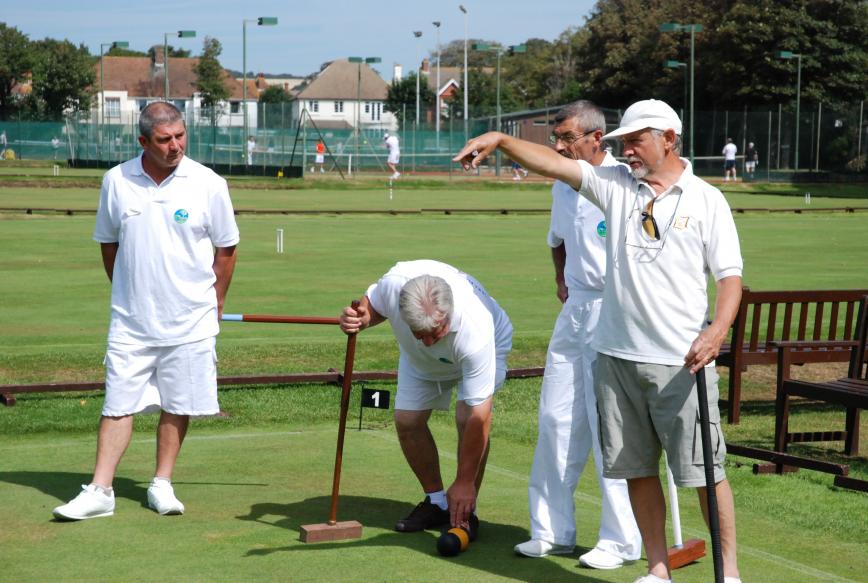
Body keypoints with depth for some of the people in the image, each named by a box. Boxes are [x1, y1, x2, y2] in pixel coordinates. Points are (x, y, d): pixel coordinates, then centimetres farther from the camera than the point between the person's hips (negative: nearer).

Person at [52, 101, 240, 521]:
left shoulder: (208, 184, -6)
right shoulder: (117, 181, -1)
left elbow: (226, 249, 5)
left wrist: (214, 302, 8)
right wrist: (127, 293, 13)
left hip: (190, 321, -1)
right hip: (130, 320, 1)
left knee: (177, 406, 6)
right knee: (118, 405, 1)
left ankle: (162, 485, 18)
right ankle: (100, 491, 4)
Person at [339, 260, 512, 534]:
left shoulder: (475, 332, -47)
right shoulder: (394, 283, -39)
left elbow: (479, 416, -40)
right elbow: (372, 304, -10)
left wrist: (464, 482, -35)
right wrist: (359, 319, -35)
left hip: (490, 345, -4)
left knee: (468, 418, -25)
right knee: (407, 420, -6)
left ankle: (465, 511, -9)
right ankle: (436, 501, 13)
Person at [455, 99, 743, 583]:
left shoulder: (707, 200, 0)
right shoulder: (616, 185, 9)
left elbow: (731, 276, -4)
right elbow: (553, 163, 5)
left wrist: (717, 332, -19)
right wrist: (499, 139, -8)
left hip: (683, 362, -4)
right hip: (618, 356, 4)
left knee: (705, 470, -2)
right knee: (636, 469, 9)